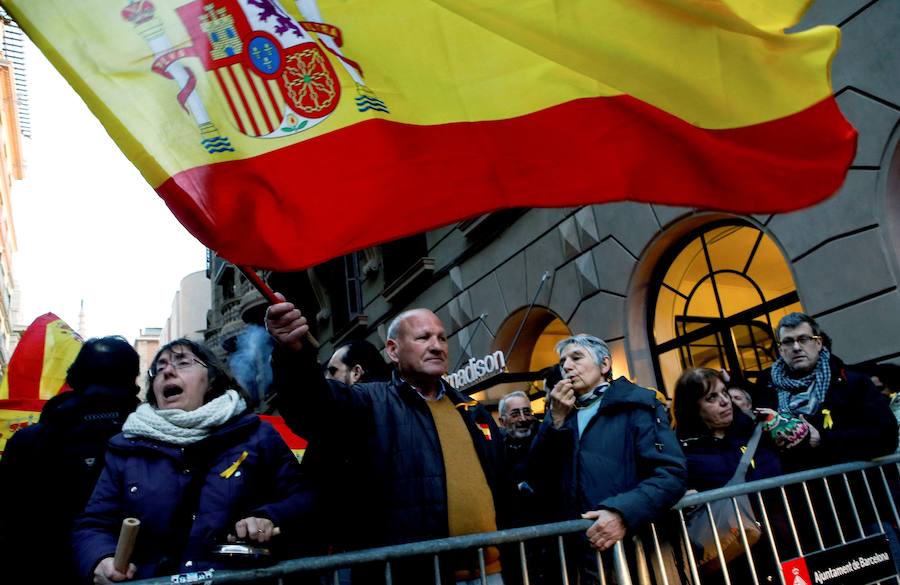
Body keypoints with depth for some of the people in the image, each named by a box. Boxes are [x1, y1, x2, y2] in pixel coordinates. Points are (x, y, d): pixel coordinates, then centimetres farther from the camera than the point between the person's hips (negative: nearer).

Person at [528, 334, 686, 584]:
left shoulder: (636, 404, -2)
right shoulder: (563, 412, 12)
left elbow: (671, 473, -12)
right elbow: (538, 472, 3)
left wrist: (623, 512, -25)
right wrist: (556, 418, -8)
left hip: (630, 543, -4)